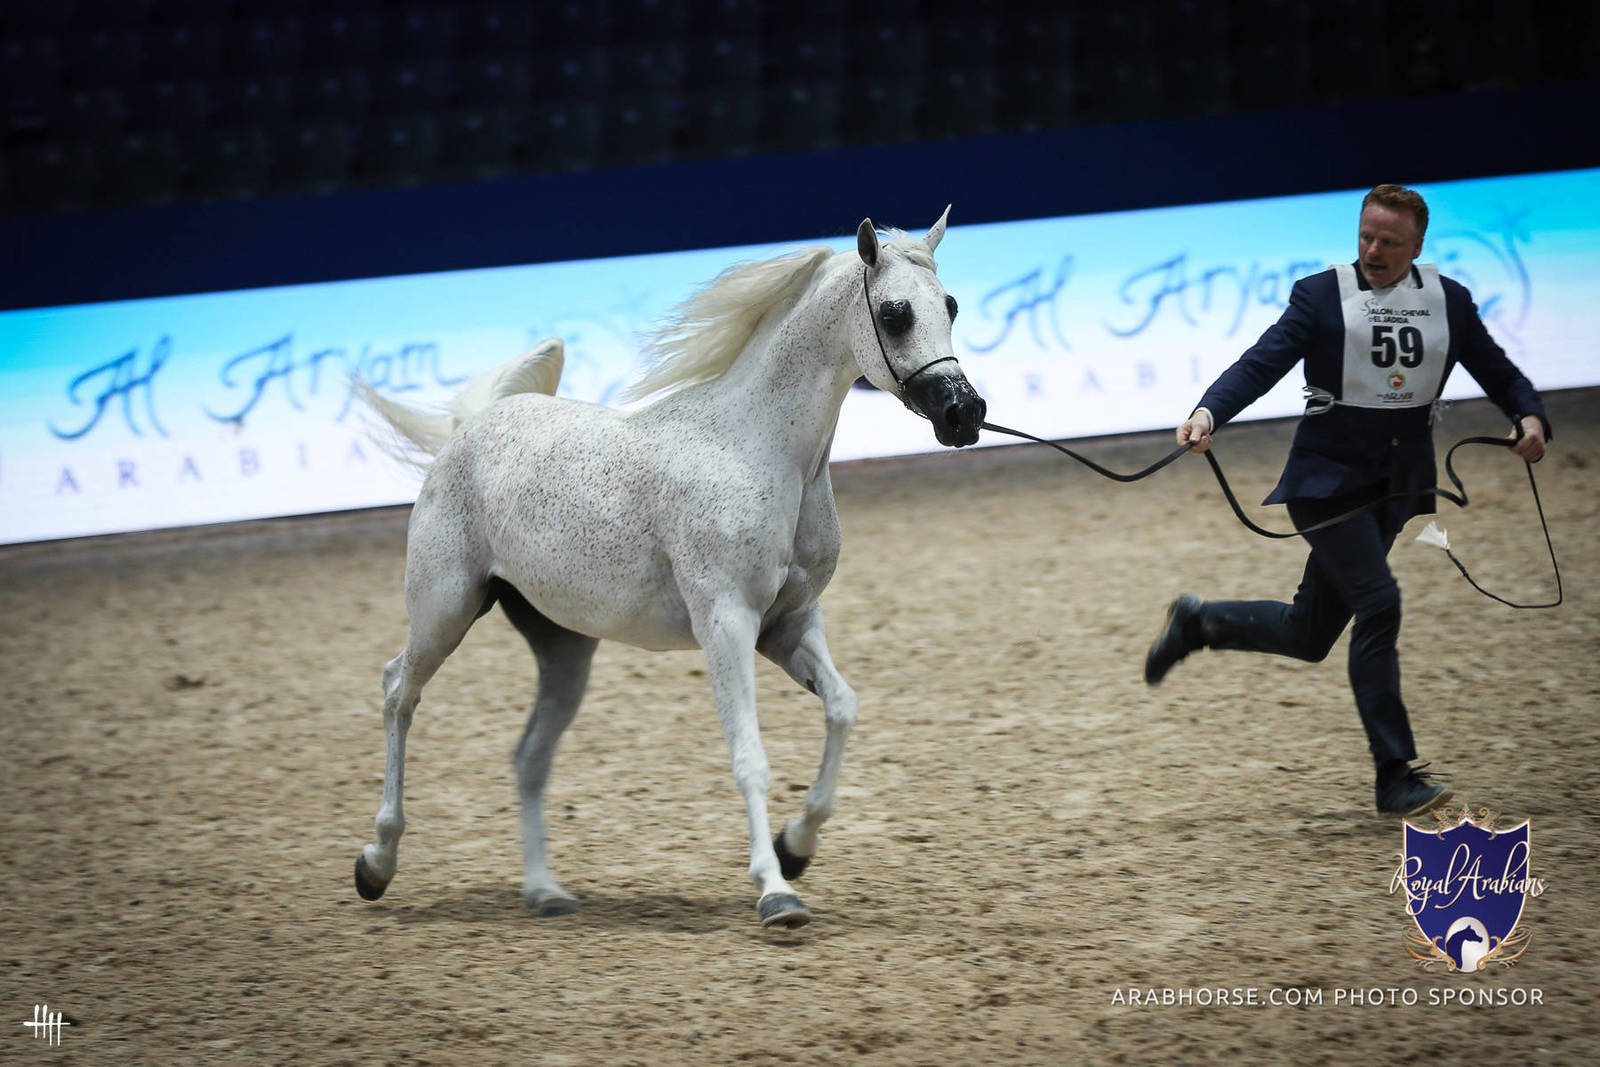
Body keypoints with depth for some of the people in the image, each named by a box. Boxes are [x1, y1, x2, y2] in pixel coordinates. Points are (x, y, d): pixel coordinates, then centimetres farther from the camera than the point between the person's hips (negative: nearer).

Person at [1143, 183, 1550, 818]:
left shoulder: (1448, 301, 7)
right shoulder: (1321, 296, -5)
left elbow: (1497, 373, 12)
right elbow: (1262, 364, -13)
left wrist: (1530, 417, -9)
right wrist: (1208, 414, -30)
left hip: (1394, 484, 5)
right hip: (1327, 479, -5)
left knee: (1310, 634, 7)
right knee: (1378, 602, -19)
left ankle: (1198, 623, 34)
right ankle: (1395, 776, -12)